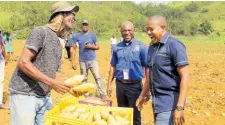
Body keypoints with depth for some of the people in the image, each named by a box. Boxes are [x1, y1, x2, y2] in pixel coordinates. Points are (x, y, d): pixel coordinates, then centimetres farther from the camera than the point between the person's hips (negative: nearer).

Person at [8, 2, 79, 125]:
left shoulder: (58, 44, 15)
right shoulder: (41, 32, -9)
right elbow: (23, 62, -18)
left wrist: (69, 86, 5)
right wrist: (52, 82, -21)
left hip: (44, 97, 8)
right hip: (25, 95, -8)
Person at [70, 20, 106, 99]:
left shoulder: (92, 35, 2)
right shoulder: (76, 36, 1)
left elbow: (97, 47, 5)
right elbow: (73, 49, -1)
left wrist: (90, 46, -16)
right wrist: (73, 62, -7)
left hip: (92, 60, 0)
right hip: (82, 61, 1)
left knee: (97, 77, -4)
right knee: (84, 79, 10)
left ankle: (102, 95, 0)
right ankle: (85, 95, 21)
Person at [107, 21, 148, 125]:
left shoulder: (141, 47, -5)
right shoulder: (117, 47, 6)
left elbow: (147, 68, -5)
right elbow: (113, 67, 12)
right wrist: (109, 84, 9)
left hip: (135, 86, -3)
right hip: (120, 85, 3)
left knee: (135, 115, 6)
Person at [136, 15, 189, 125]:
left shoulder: (174, 45, -14)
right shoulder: (152, 47, 10)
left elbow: (184, 77, -18)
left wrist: (180, 107, -23)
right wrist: (142, 95, 20)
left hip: (169, 102, -8)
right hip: (156, 101, 8)